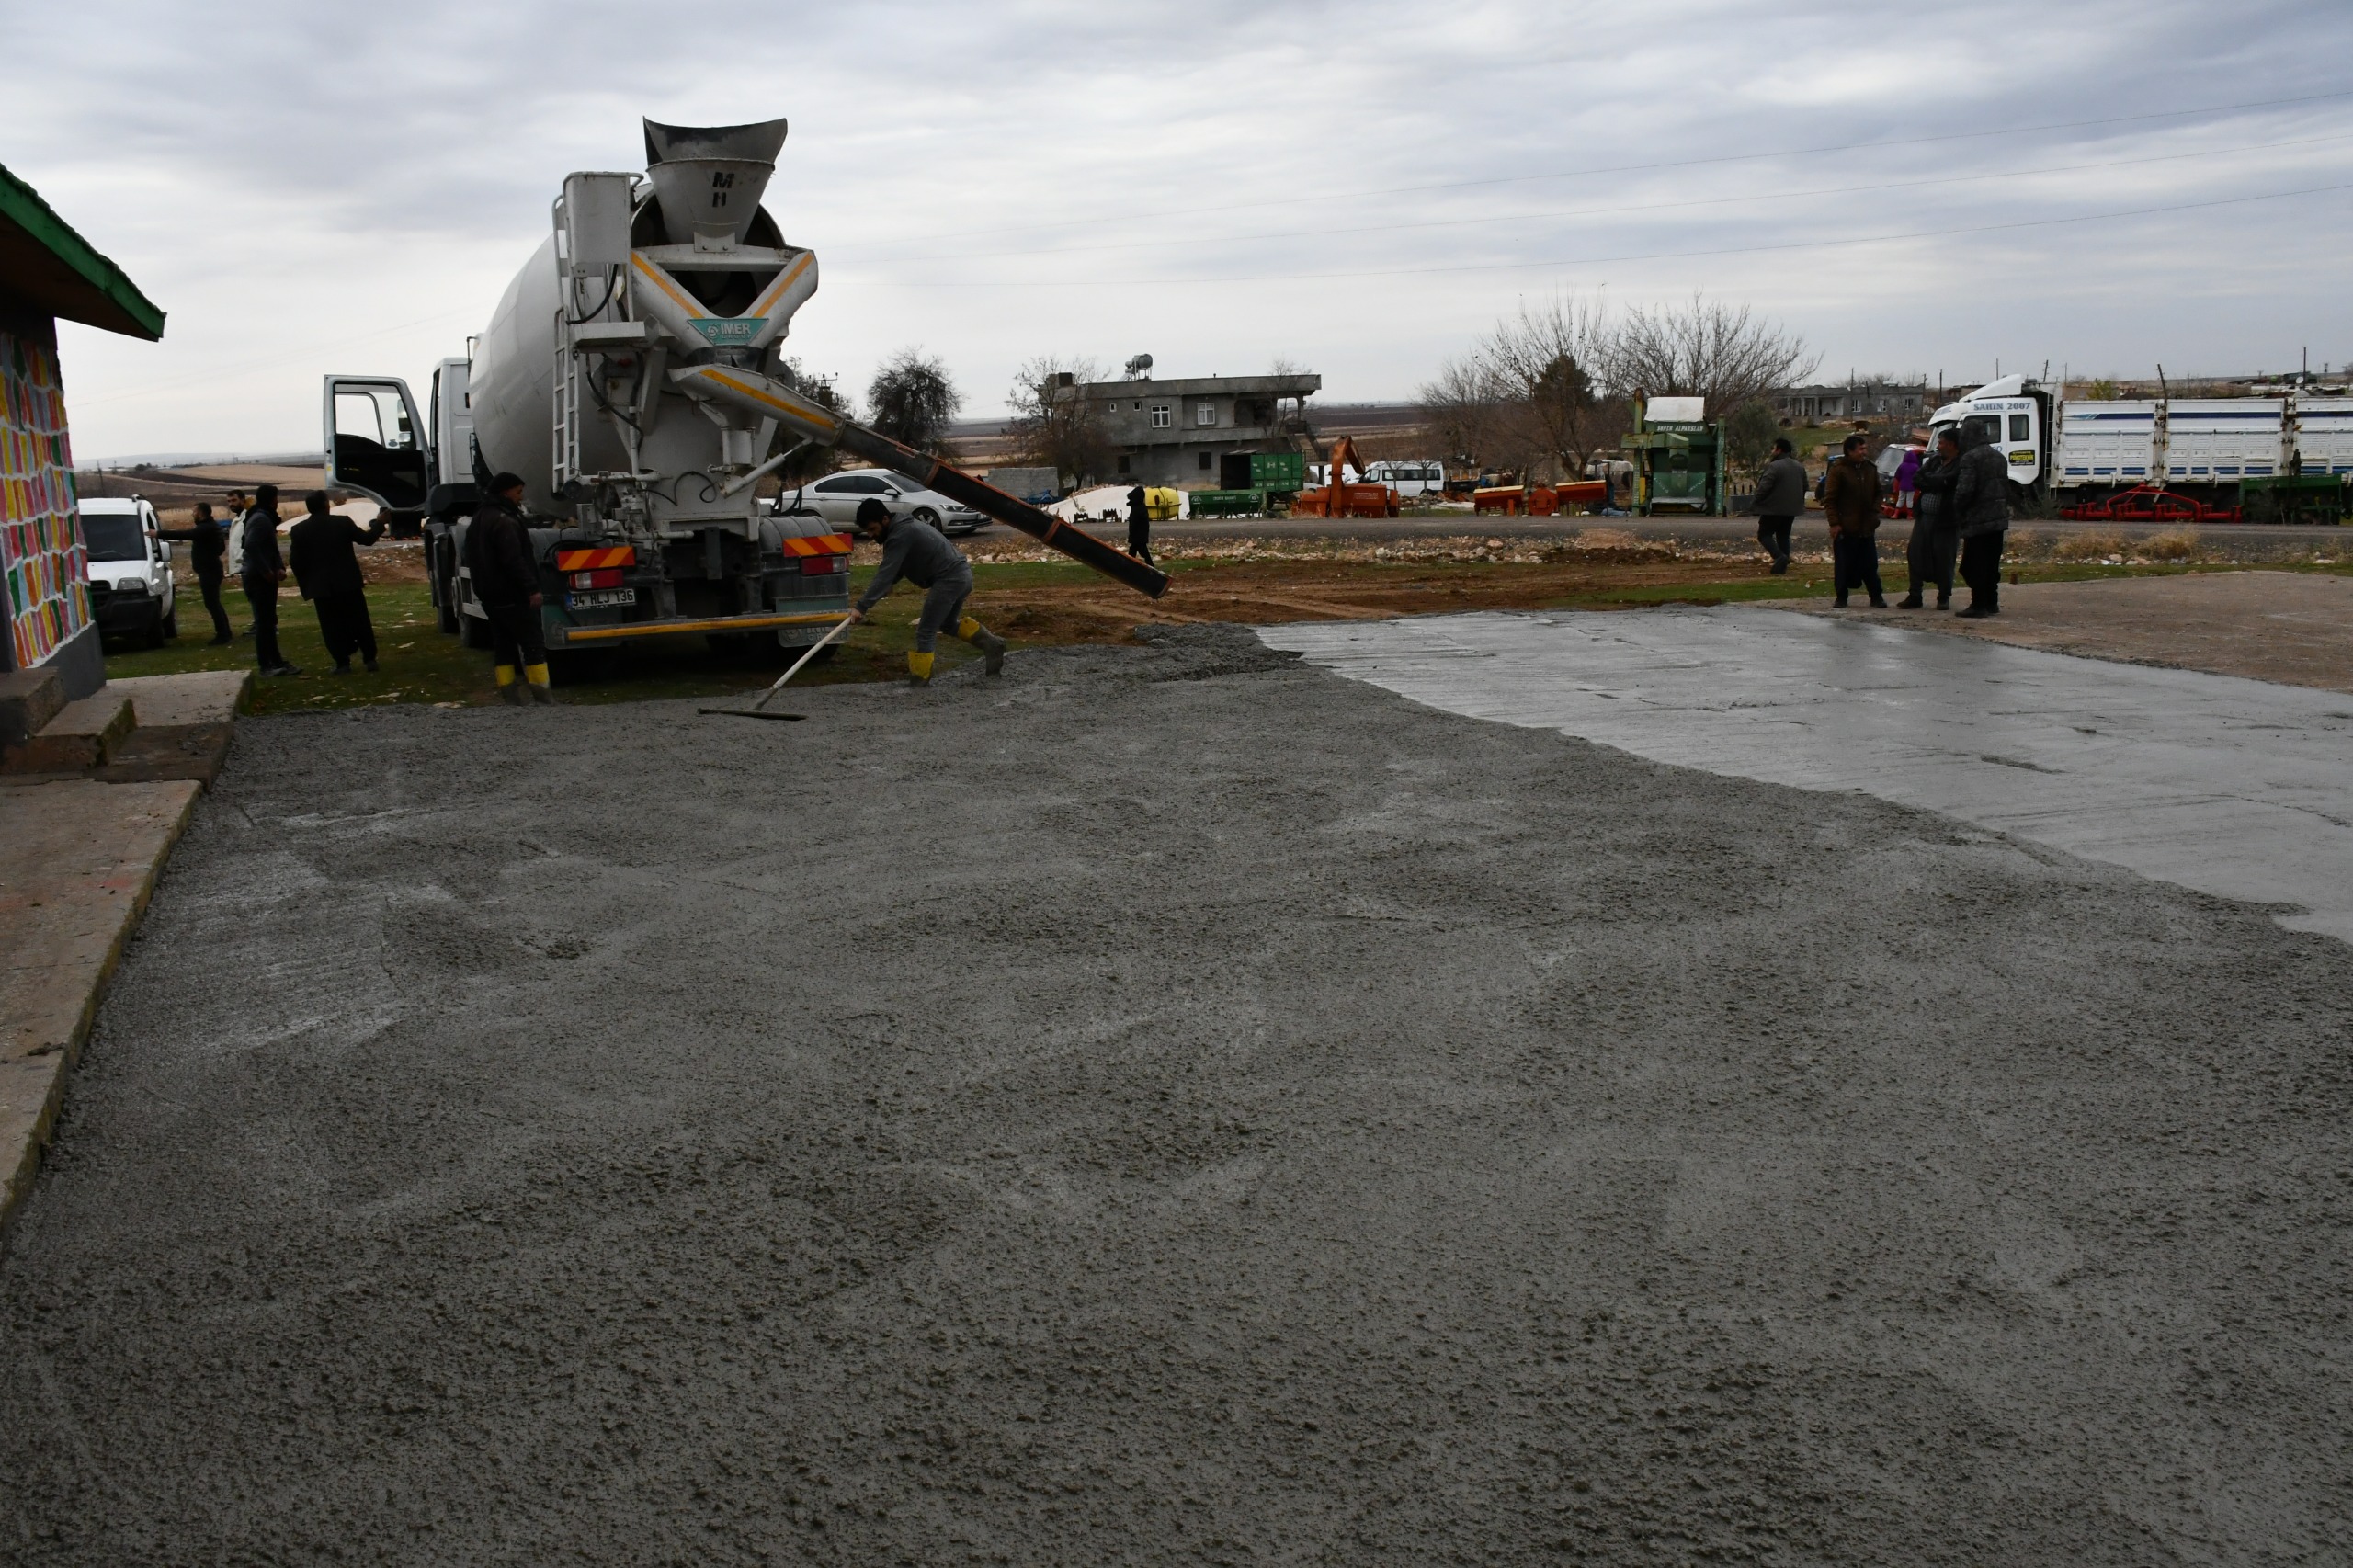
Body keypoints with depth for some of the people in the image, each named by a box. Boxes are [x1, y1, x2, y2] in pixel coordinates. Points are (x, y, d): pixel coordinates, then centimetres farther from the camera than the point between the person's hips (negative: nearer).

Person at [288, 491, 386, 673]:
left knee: (332, 625, 6)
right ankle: (370, 659, 10)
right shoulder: (343, 522, -5)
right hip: (348, 583, 0)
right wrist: (379, 523, 22)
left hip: (321, 586, 0)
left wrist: (305, 582, 12)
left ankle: (343, 663, 2)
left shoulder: (299, 530, -4)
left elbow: (295, 561, -2)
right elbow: (366, 539, 5)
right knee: (360, 622, 9)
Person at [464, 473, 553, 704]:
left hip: (489, 595, 10)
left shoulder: (478, 520, 18)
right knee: (533, 642, -8)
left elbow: (472, 559, 25)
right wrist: (532, 588, -26)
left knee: (503, 643, 11)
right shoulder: (504, 521, -17)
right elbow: (514, 560, -25)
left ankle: (508, 692, 11)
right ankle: (540, 692, -12)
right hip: (512, 596, -10)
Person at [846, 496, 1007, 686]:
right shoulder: (903, 527, 15)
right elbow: (893, 571, 24)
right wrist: (891, 584, 3)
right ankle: (992, 644, 29)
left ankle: (919, 680, 1)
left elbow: (885, 575, -24)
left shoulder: (899, 536, -17)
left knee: (926, 632, -4)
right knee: (949, 622, 28)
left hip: (949, 579, -10)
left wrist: (861, 606, -26)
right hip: (961, 574, 10)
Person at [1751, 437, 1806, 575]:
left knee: (1764, 534, 2)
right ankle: (1783, 564, 12)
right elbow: (1805, 487, 18)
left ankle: (1779, 556, -20)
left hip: (1774, 508, -8)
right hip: (1791, 510, 8)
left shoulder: (1774, 467, -18)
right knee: (1783, 536, 17)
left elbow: (1764, 487, -22)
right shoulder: (1799, 467, 11)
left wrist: (1757, 501, -6)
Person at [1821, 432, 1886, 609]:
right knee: (1843, 565, 1)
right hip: (1845, 528, -4)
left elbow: (1878, 493, 21)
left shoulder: (1870, 468, 10)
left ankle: (1876, 597, 10)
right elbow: (1829, 499, -8)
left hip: (1867, 527, 4)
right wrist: (1834, 523, -13)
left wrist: (1874, 513, 6)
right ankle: (1842, 597, 11)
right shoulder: (1838, 470, -7)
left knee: (1870, 564, 6)